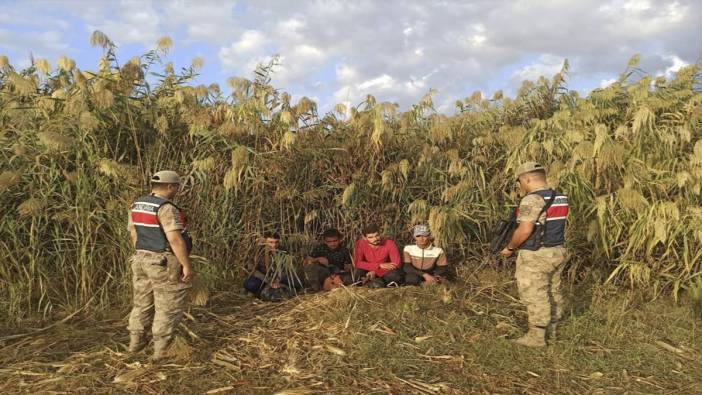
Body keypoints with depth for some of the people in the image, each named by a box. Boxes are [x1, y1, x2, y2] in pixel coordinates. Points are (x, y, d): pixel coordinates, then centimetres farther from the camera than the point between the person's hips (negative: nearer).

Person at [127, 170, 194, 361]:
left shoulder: (137, 205, 6)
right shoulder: (167, 208, -20)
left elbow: (134, 234, 14)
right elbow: (175, 239, -26)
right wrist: (187, 265, -20)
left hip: (142, 261, 8)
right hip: (166, 264, -8)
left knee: (143, 303, 20)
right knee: (168, 308, 3)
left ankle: (135, 342, 31)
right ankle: (161, 351, 9)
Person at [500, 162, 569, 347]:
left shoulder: (532, 199, -20)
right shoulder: (560, 198, 8)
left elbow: (524, 230, -25)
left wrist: (510, 248, -10)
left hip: (535, 257, -9)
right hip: (557, 253, 9)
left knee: (535, 296, 1)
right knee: (553, 292, 18)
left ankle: (536, 337, 8)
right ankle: (550, 330, 31)